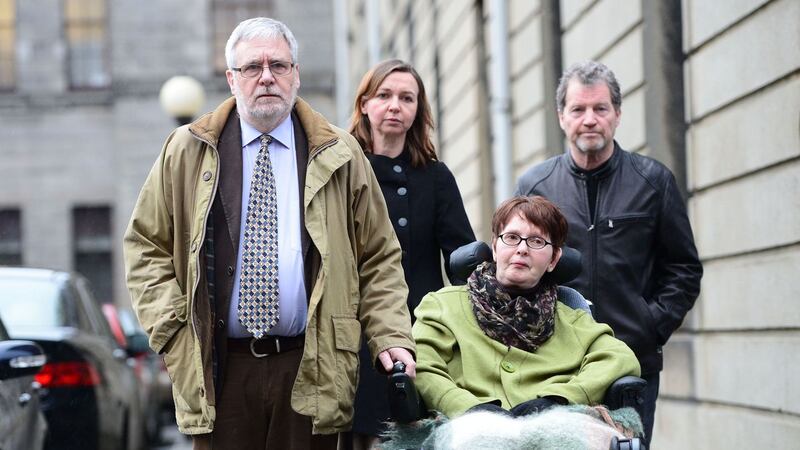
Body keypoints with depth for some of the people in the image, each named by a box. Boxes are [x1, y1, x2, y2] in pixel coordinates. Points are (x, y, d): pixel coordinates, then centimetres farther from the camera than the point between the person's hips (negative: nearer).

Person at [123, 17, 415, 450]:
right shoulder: (186, 152, 8)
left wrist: (392, 338, -3)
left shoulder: (339, 156, 8)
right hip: (218, 371, 0)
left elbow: (379, 258, 9)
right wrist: (171, 326, -2)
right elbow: (145, 244, 10)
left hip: (311, 370, 0)